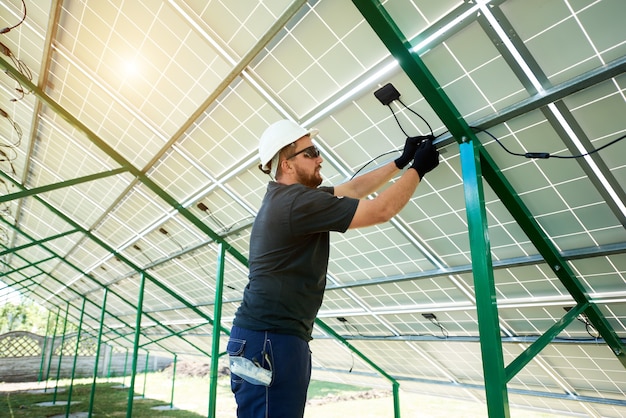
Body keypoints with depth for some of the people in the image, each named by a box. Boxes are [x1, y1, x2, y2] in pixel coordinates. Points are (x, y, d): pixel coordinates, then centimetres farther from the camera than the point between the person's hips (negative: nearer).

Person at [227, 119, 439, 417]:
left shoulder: (287, 196, 14)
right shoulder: (298, 201, -18)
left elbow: (352, 189, 21)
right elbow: (382, 211, -15)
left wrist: (400, 162, 20)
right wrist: (418, 169, 0)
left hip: (279, 336, 11)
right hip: (269, 338, -11)